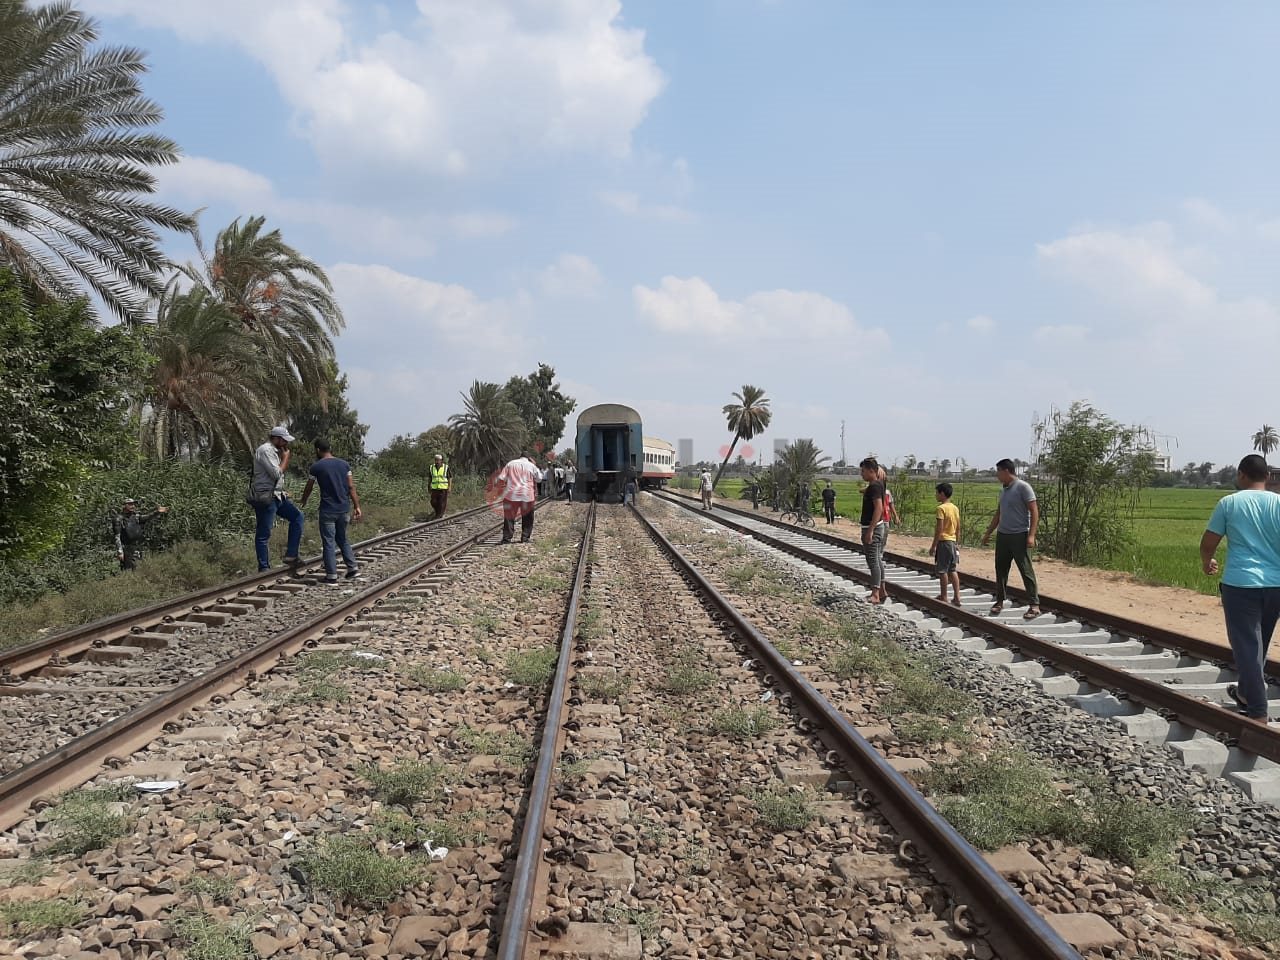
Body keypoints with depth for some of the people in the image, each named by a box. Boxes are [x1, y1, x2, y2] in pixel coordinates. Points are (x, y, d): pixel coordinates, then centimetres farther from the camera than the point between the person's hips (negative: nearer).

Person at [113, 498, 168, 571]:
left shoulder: (136, 517, 10)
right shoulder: (119, 519, -7)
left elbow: (147, 517, -8)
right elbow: (117, 537, -11)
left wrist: (157, 512, -26)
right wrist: (119, 552, -18)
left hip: (137, 549, 5)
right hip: (126, 549, -5)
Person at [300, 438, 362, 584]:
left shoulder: (316, 467, -4)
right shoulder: (344, 464, 5)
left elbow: (308, 488, 8)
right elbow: (351, 487, 1)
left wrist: (303, 501, 27)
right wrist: (357, 506, 2)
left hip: (328, 510, -4)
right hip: (344, 509, 4)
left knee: (329, 542, 1)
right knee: (342, 539, 19)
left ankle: (332, 575, 1)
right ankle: (353, 567, 14)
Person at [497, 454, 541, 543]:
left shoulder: (511, 464, 6)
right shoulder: (531, 466, 3)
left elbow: (501, 479, 2)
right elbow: (539, 478, 14)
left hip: (511, 494, 1)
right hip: (527, 495, 0)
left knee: (509, 517, 6)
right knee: (527, 518, 12)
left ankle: (506, 538, 1)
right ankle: (525, 538, 10)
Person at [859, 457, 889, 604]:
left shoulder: (874, 486, -17)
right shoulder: (878, 485, 13)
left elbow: (878, 508, -26)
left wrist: (870, 530, -28)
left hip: (873, 528, -11)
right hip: (880, 527, 11)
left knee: (873, 561, -10)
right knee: (878, 560, 16)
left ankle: (875, 595, -10)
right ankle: (881, 591, 24)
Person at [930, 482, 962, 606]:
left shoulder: (941, 508, -15)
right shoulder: (955, 508, 9)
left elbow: (939, 529, -18)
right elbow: (958, 528, 13)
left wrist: (933, 545, -13)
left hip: (943, 541, -8)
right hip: (953, 541, 8)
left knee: (942, 570, 0)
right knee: (953, 570, 10)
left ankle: (943, 597, 6)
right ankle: (956, 597, 7)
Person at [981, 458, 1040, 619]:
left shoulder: (1023, 487, -9)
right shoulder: (1003, 490, 14)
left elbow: (1034, 511, -13)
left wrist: (1031, 535, -20)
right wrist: (988, 533, 24)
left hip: (1019, 536, -8)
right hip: (1002, 535, 8)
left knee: (1026, 570, -5)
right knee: (1000, 569, 10)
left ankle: (1035, 605, -1)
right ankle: (999, 601, 20)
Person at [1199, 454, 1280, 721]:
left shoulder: (1229, 502, -3)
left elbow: (1208, 543, 1)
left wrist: (1206, 564, 21)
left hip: (1240, 584, -4)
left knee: (1247, 645, -1)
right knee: (1259, 644, 21)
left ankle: (1257, 712, -5)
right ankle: (1246, 693, 39)